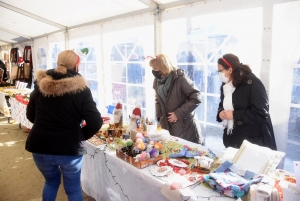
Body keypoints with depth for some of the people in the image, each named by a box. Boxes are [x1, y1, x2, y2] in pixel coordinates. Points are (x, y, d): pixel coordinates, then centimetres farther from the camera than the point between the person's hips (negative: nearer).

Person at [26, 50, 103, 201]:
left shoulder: (40, 85, 0)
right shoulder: (80, 89, -11)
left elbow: (30, 115, 11)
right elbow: (96, 122, -16)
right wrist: (80, 136, 1)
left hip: (40, 146, 4)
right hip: (70, 148, -3)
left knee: (51, 181, 29)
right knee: (73, 188, 18)